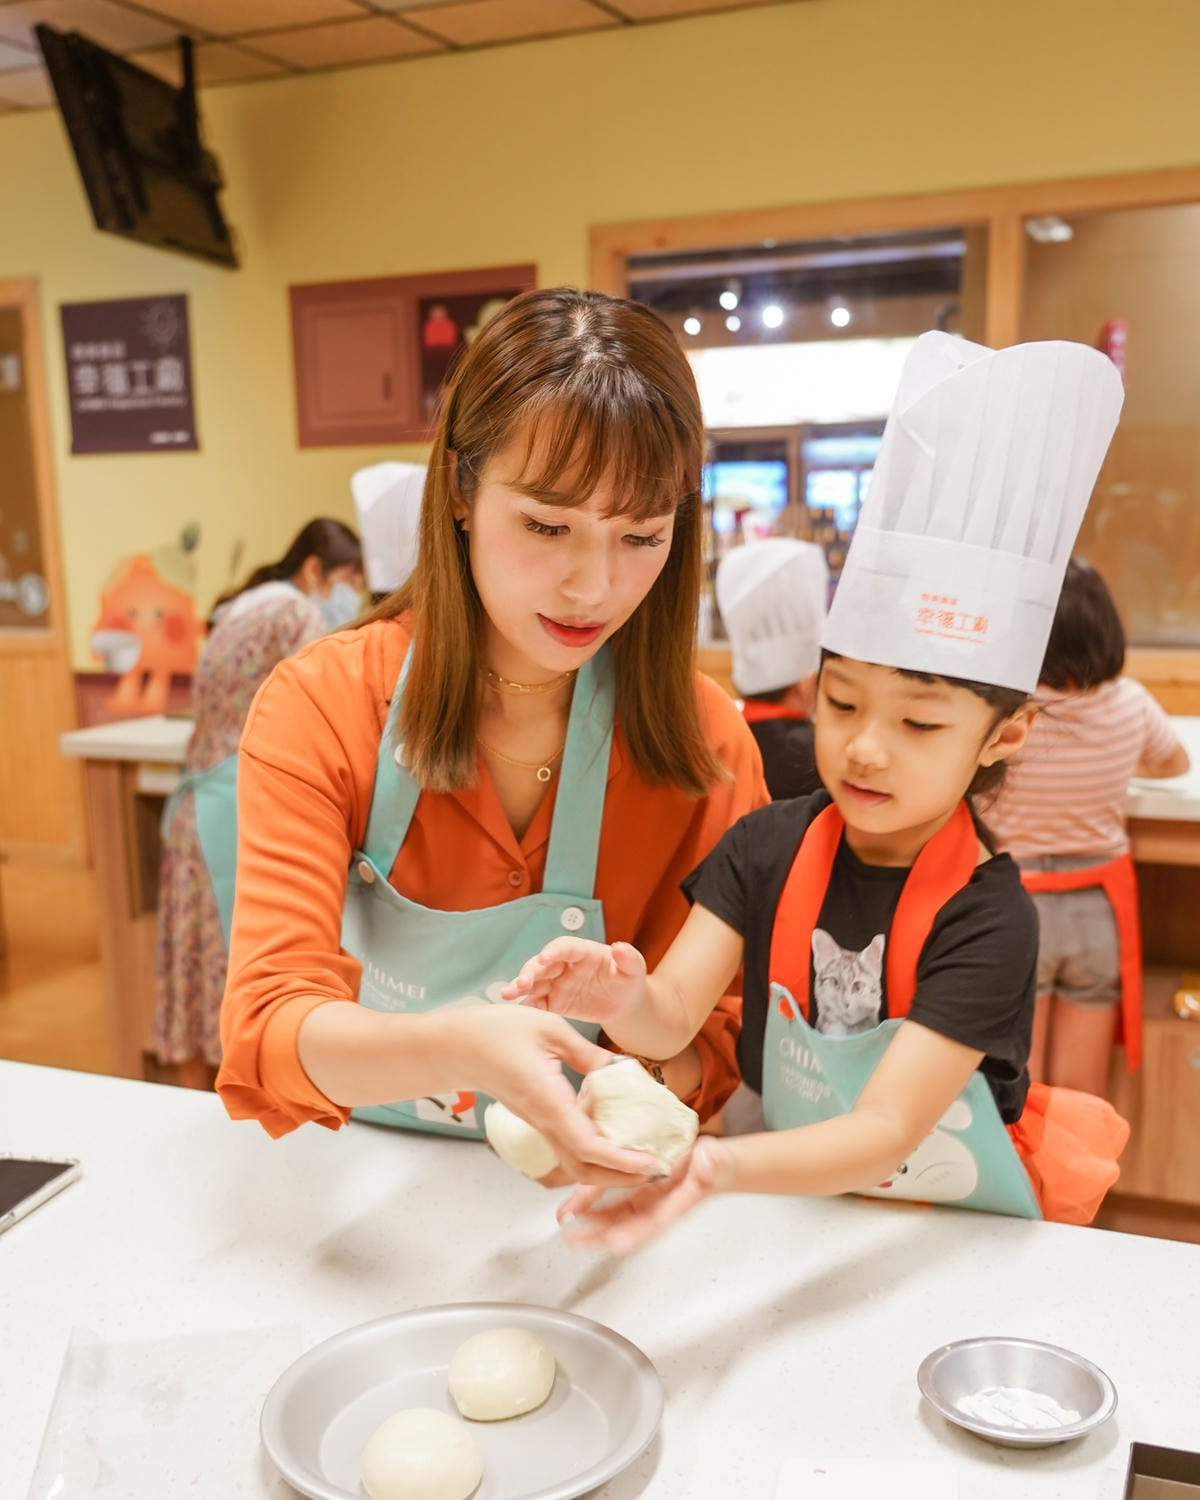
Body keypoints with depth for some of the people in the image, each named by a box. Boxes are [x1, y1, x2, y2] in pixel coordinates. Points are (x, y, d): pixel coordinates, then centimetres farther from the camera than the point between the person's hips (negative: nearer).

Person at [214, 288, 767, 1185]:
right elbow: (267, 1034, -21)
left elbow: (713, 1036, -5)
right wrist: (458, 1049, -40)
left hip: (565, 1194, 2)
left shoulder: (704, 740, -12)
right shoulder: (320, 707, -13)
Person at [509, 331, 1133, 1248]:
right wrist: (623, 1002, -40)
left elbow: (886, 1131, -26)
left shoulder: (988, 919, -20)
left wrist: (713, 1168, -43)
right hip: (794, 1206, 1)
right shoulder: (766, 849, -9)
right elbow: (673, 1016, -17)